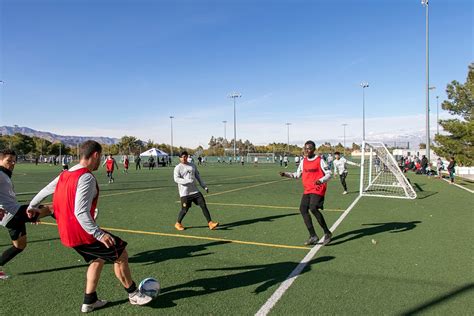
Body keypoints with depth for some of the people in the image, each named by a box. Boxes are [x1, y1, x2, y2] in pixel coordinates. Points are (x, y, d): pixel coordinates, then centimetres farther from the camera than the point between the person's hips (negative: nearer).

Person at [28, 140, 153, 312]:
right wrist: (99, 234, -33)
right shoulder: (86, 177, -20)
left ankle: (90, 301, 31)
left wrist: (31, 208, 39)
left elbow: (43, 192, 21)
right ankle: (133, 294, 17)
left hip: (66, 233, 9)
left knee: (98, 259, 25)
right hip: (82, 234, -9)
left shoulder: (64, 175, 7)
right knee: (121, 254, 4)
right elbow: (81, 212, -29)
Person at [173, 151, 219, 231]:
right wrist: (188, 181, -27)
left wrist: (204, 186, 13)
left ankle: (210, 223, -3)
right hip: (184, 193, -4)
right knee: (185, 209, -1)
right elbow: (176, 179, -16)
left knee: (203, 205, -5)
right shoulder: (178, 168, -4)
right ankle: (178, 223, 24)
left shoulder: (192, 165, 12)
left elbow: (198, 177, 18)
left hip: (195, 191, 5)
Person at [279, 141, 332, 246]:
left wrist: (321, 181, -27)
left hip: (318, 189, -7)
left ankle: (327, 233, -6)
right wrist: (286, 174, 5)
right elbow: (297, 175, 18)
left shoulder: (320, 160, -6)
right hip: (307, 190, 7)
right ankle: (313, 236, 6)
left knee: (313, 208, -23)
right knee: (303, 209, -3)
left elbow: (328, 174, -7)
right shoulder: (303, 161, 11)